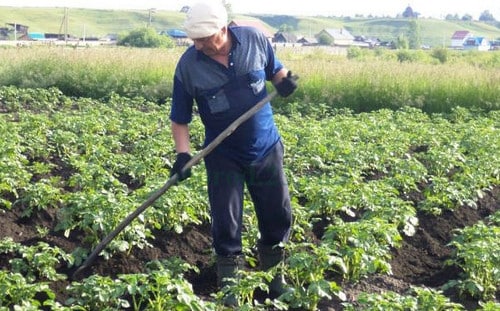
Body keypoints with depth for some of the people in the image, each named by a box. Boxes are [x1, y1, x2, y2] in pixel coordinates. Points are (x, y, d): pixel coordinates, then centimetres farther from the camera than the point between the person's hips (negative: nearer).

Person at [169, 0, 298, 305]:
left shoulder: (255, 40, -13)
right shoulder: (188, 65, -16)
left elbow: (274, 69, 7)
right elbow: (180, 117, -7)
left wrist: (284, 79, -15)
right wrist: (183, 153, -20)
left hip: (266, 148, 2)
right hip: (223, 155, -2)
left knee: (279, 216, 11)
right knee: (226, 225, 2)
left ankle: (276, 280, 33)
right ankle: (229, 288, 20)